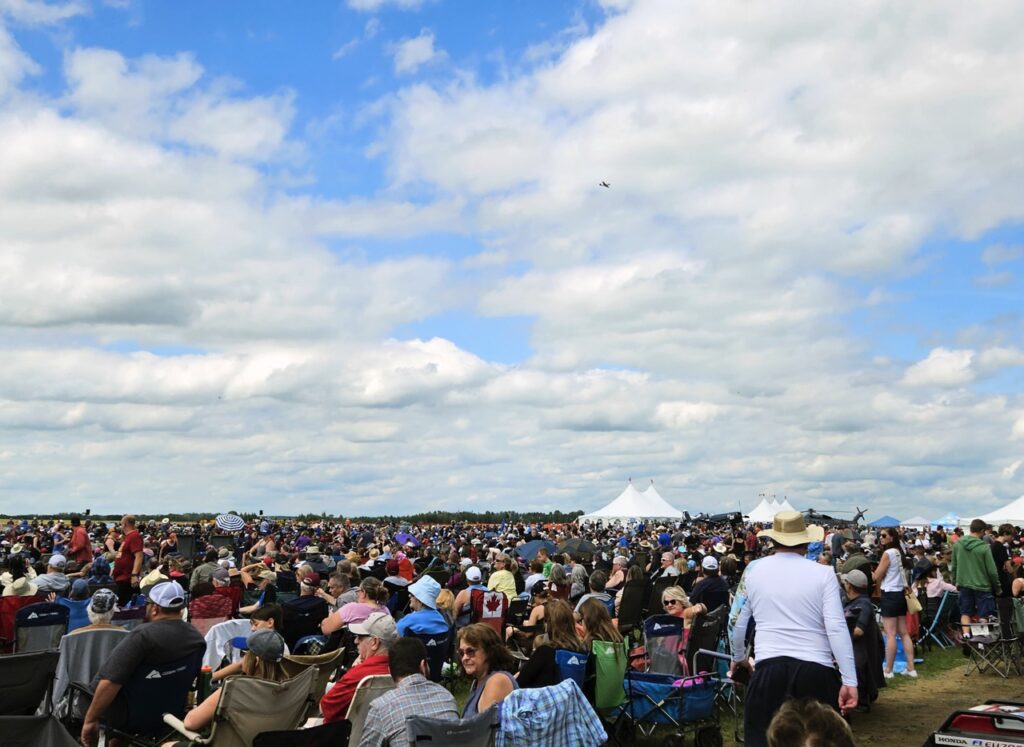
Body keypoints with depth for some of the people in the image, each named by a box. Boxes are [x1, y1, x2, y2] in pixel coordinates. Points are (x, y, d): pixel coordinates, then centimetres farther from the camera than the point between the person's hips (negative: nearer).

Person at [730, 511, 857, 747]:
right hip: (816, 670, 0)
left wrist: (739, 657, 33)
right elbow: (836, 628, -9)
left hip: (768, 668, 1)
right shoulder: (823, 574, -1)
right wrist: (849, 681, -9)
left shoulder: (754, 571, 7)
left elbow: (739, 622, 16)